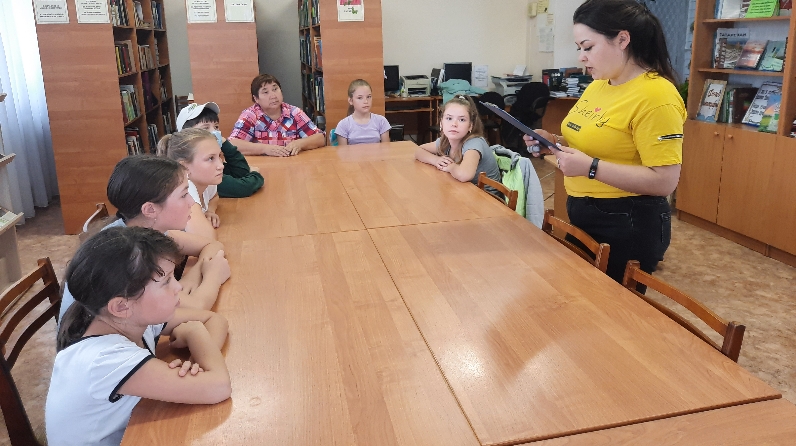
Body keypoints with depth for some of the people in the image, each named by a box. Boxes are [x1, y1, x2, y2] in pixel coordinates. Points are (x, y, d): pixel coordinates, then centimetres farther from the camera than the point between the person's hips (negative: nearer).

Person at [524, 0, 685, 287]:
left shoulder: (655, 96, -20)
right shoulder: (599, 85, 6)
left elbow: (665, 181, -23)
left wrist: (590, 167, -27)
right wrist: (555, 143, 0)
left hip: (627, 225, -8)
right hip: (584, 215, 9)